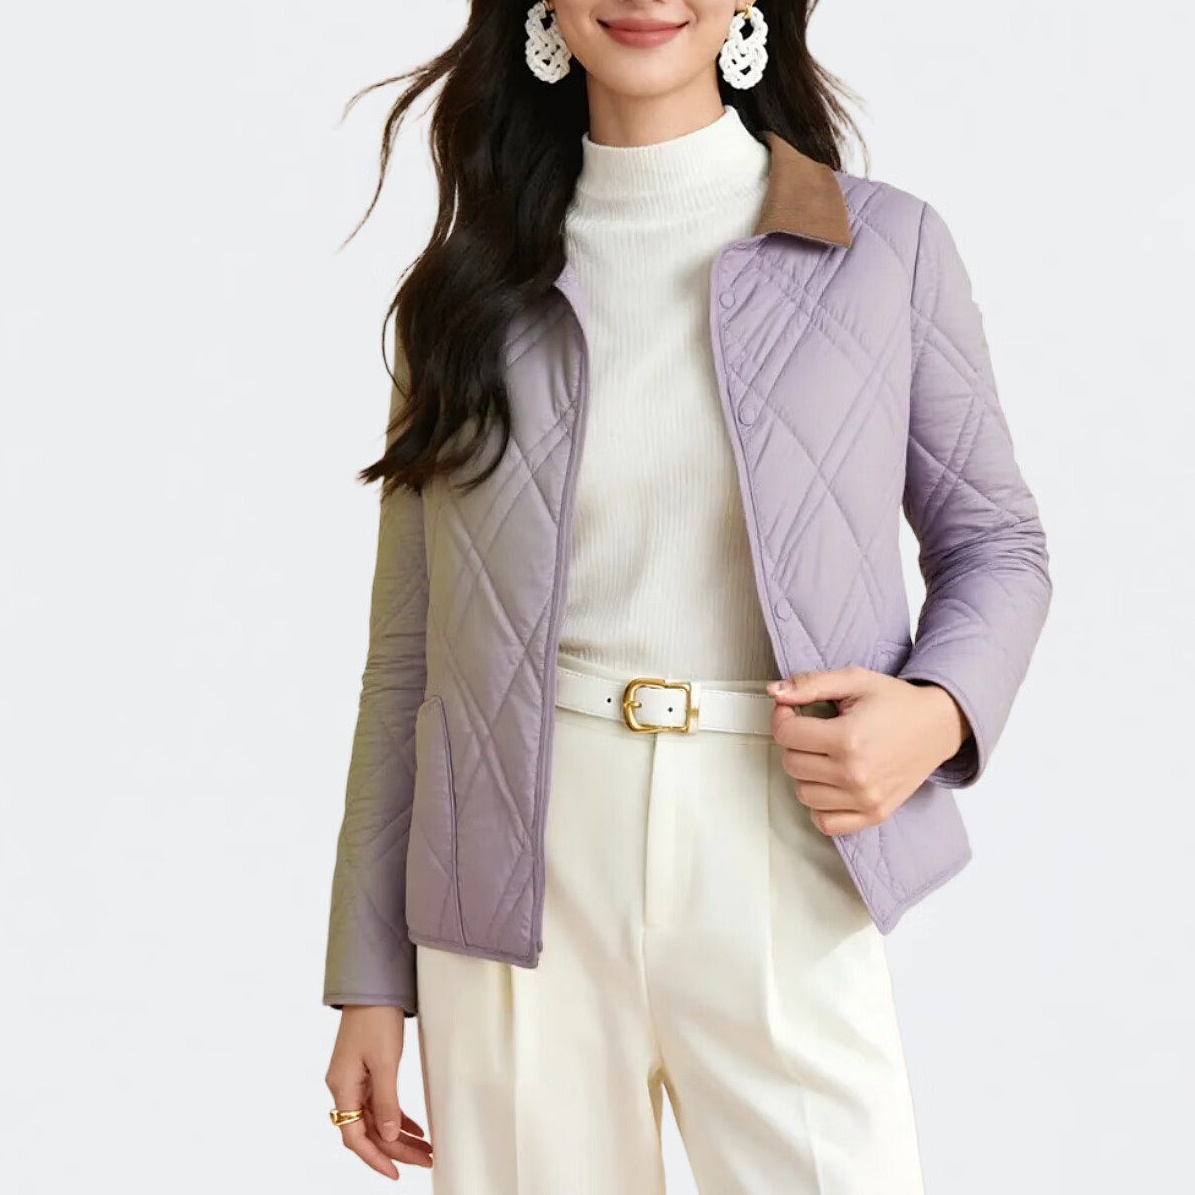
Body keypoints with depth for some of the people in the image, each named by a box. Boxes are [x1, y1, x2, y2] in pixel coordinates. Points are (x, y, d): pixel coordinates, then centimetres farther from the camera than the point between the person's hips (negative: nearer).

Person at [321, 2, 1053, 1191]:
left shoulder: (889, 244, 2)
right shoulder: (473, 276, 6)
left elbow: (995, 542, 11)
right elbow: (409, 648, 7)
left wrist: (938, 713, -11)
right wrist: (370, 978, 7)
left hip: (778, 886, -1)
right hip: (515, 904, 2)